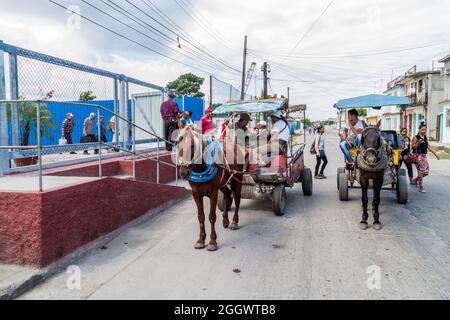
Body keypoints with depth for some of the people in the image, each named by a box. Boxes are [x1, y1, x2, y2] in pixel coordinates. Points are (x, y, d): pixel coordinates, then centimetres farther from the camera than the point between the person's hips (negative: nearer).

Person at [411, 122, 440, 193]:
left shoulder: (425, 137, 12)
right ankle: (421, 187, 4)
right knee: (421, 171, -7)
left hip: (425, 156, 7)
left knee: (426, 172, 6)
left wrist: (435, 154, 17)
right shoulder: (416, 138, -8)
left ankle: (416, 180, 29)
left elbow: (428, 147, 17)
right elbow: (413, 147, -11)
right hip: (418, 156, -7)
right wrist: (418, 143, -27)